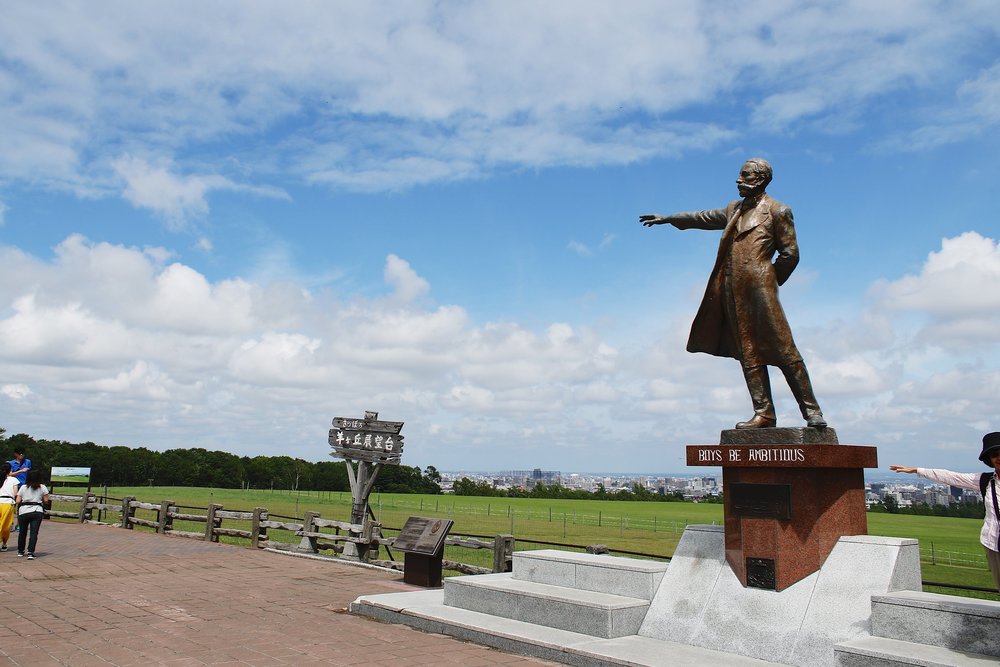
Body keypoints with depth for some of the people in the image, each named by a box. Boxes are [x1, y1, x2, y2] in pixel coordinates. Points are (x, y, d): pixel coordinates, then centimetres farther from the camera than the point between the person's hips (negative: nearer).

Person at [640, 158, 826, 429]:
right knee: (749, 354, 3)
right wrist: (667, 218, 37)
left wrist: (769, 282, 2)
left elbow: (790, 253, -1)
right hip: (734, 294, 7)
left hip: (760, 292, -6)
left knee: (783, 350, -7)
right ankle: (764, 412, 5)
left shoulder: (777, 210, 1)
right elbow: (704, 217, 32)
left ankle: (811, 409, 0)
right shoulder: (735, 209, 21)